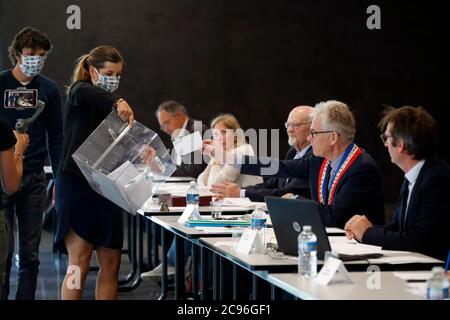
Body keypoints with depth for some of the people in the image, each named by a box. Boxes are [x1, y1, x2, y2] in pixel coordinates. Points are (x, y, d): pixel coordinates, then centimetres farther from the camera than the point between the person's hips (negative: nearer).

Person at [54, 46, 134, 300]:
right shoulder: (79, 92, -2)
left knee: (111, 264, 4)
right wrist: (118, 101, -44)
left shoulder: (113, 106, 18)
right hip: (77, 186, -7)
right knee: (79, 264, -11)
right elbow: (83, 93, -29)